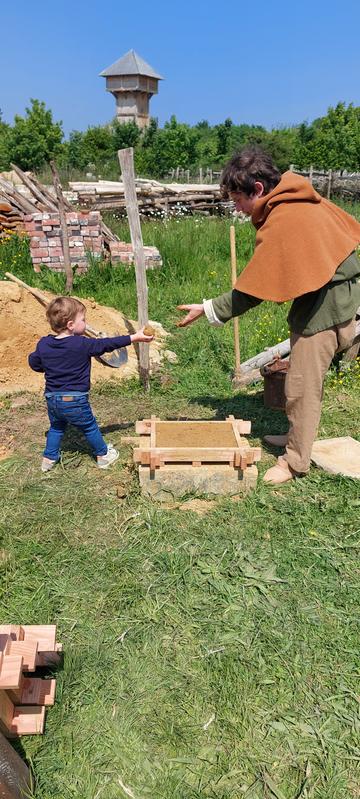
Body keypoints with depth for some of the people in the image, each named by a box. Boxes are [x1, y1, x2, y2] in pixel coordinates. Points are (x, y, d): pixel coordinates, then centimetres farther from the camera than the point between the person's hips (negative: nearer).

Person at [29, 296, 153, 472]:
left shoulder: (43, 344, -3)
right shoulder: (82, 344, -18)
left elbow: (34, 363, 9)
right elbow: (108, 344, -12)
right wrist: (135, 337, -5)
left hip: (52, 398, 5)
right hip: (75, 400, -5)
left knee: (56, 427, 28)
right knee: (90, 428, 16)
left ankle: (49, 458, 34)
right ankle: (103, 456, 32)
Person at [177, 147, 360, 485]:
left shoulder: (282, 223, -25)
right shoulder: (303, 201, 2)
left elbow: (251, 291, -22)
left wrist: (208, 310, -14)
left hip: (324, 307, -10)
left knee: (302, 385, -1)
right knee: (304, 376, 19)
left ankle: (296, 460, 14)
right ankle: (297, 435, 36)